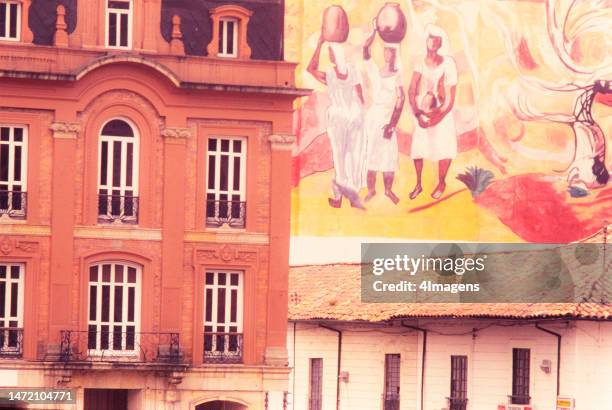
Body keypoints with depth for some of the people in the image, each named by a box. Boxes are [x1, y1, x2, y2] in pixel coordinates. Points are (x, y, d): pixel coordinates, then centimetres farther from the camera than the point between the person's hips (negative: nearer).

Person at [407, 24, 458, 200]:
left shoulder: (447, 64, -12)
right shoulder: (421, 64, -4)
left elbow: (451, 96, -11)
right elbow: (411, 91, -6)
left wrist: (438, 117, -16)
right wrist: (418, 114, -16)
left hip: (442, 113, -2)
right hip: (423, 112, 2)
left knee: (444, 147, -1)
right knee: (417, 147, 0)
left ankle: (441, 183, 20)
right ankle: (418, 184, 16)